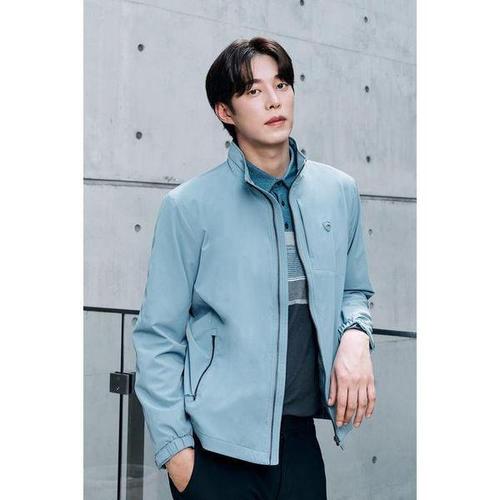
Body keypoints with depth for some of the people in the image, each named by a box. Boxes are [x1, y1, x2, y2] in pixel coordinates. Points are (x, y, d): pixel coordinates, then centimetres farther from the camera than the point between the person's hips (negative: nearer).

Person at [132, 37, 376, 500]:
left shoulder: (339, 191, 5)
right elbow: (158, 337, -5)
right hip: (217, 443, -4)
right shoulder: (190, 205, -8)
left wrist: (355, 336, -4)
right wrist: (173, 446, -9)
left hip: (300, 438, 4)